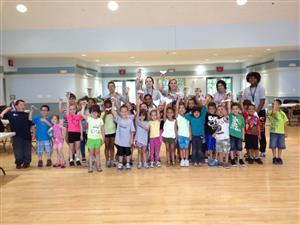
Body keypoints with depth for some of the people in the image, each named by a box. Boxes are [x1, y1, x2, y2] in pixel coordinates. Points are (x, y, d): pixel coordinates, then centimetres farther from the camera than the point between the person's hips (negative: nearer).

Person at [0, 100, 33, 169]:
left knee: (27, 151, 7)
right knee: (18, 151, 3)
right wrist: (7, 109, 7)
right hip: (16, 136, -1)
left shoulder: (27, 115, 9)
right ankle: (18, 163, 16)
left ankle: (27, 162, 22)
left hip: (26, 136, 1)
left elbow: (32, 125, 7)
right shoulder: (11, 114, 9)